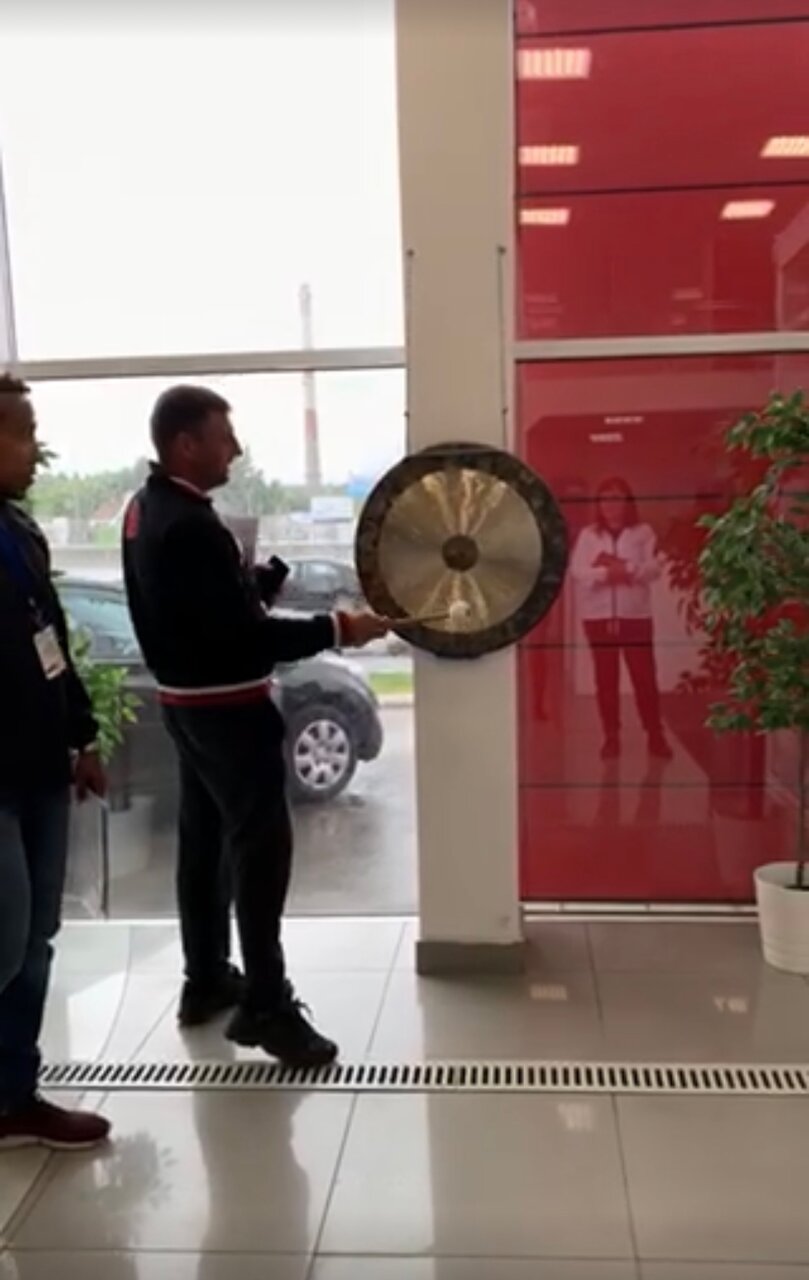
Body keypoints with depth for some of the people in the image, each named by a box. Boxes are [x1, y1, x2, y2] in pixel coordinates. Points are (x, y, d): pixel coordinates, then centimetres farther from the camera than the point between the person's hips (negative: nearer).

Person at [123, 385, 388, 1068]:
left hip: (185, 697, 10)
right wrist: (338, 629, -21)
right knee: (261, 845, -3)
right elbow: (246, 634, -26)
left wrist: (254, 581, 1)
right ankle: (266, 1005, 4)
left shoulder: (146, 509, 7)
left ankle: (206, 981, 29)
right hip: (225, 707, -10)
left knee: (205, 837, 16)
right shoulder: (191, 527, -25)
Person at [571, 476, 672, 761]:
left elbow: (653, 569, -7)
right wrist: (606, 573, -18)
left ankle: (656, 736, 9)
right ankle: (611, 737, 14)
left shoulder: (643, 532, 4)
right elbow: (577, 572, -5)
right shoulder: (588, 534, 6)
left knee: (644, 676, -2)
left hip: (635, 614, -1)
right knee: (606, 678, 5)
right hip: (598, 615, 1)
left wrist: (620, 567, -17)